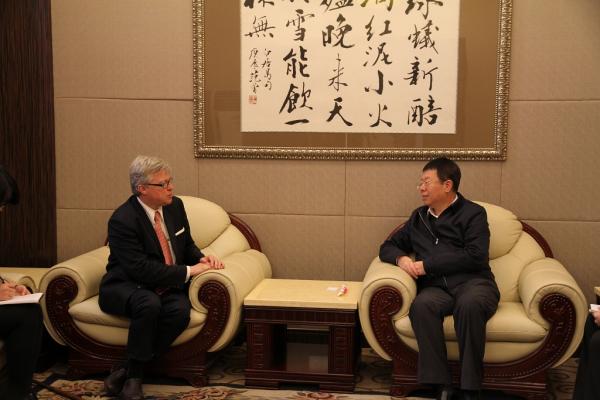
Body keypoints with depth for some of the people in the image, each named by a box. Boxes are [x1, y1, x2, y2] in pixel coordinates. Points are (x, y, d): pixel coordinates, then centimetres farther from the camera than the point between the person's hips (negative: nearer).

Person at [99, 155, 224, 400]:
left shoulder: (175, 206, 2)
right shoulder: (122, 220, -18)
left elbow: (187, 245, 17)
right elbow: (141, 269, -24)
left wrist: (201, 258, -6)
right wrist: (189, 271, -23)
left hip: (167, 287, 5)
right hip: (125, 287, -5)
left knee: (180, 311, -29)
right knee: (150, 304, -38)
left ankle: (129, 371, -14)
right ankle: (133, 378, -19)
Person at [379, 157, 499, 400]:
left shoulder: (472, 213, 8)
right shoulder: (419, 217, 23)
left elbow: (476, 257, -7)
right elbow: (387, 247, 29)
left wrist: (428, 265, -8)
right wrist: (400, 258, 4)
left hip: (473, 282, -3)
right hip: (436, 287, 3)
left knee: (469, 304, -38)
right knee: (421, 305, -33)